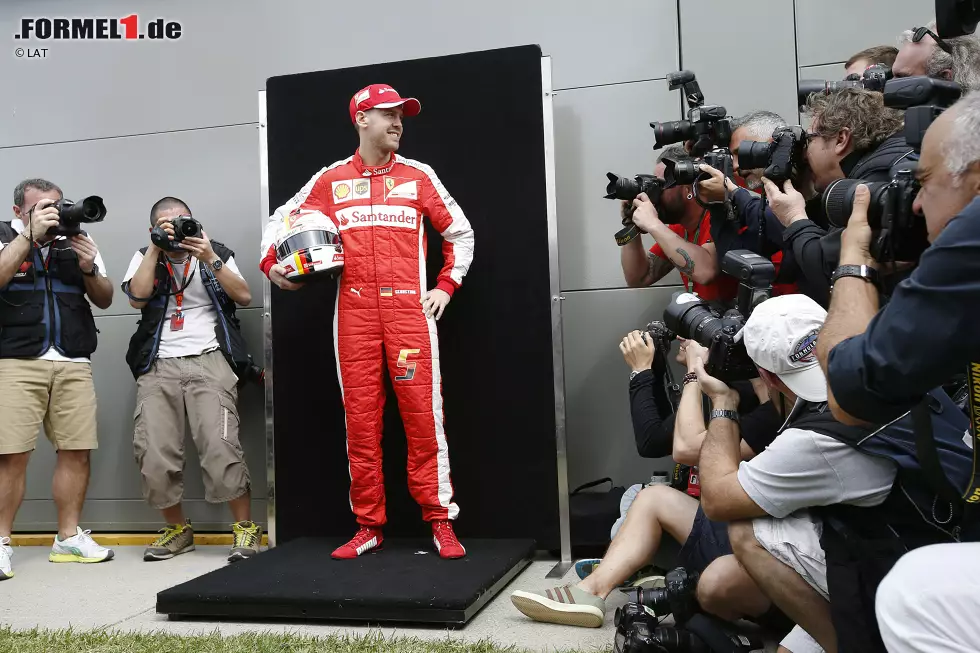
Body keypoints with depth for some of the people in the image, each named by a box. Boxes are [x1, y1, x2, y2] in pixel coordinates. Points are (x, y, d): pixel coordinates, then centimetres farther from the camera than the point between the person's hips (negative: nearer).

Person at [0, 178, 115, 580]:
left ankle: (69, 538, 13)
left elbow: (104, 300, 15)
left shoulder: (76, 242, 16)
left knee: (77, 451, 2)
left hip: (74, 364, 3)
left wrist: (89, 268, -3)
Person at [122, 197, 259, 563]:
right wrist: (156, 249, -3)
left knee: (220, 447, -19)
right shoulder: (144, 257, 16)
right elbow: (137, 299, -3)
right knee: (153, 455, -9)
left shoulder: (216, 252, 13)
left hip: (208, 359, -2)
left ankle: (245, 527, -4)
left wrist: (210, 259, -8)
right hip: (159, 366, 2)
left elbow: (244, 297, 0)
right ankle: (177, 529, 11)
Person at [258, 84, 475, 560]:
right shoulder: (331, 180, 12)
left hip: (410, 309, -1)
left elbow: (461, 233, 15)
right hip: (353, 313, 1)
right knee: (360, 418, 3)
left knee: (423, 414, -4)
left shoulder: (418, 176, 11)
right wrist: (270, 261, 2)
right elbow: (282, 218, 19)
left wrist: (446, 285, 7)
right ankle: (368, 526, 13)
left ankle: (441, 522, 6)